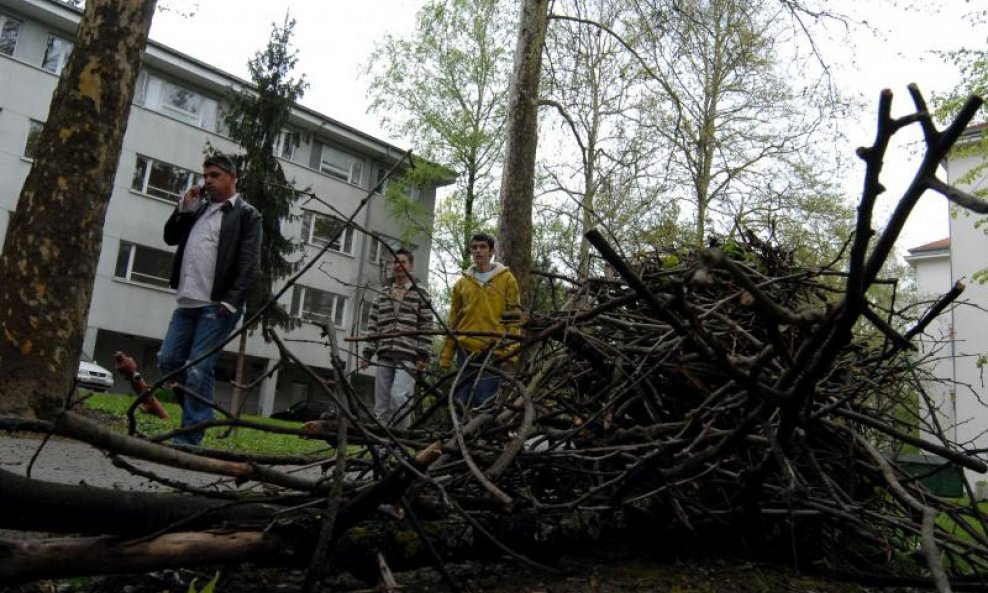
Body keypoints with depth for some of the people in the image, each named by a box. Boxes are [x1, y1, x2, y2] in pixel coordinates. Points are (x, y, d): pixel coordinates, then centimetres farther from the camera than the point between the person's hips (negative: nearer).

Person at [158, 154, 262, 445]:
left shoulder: (247, 214, -1)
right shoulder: (198, 209, 20)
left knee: (198, 371, -8)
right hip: (187, 303, 7)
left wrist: (230, 301, -19)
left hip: (217, 306, -7)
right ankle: (199, 412, 25)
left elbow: (249, 263, -10)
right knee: (168, 361, 8)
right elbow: (170, 237, 22)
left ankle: (190, 438, 0)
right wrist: (184, 208, 8)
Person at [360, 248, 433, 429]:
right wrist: (367, 355, 8)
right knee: (381, 405, 4)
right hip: (384, 357, 5)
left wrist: (423, 356, -8)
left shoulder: (420, 295, 6)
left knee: (398, 397, -21)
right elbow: (373, 327, 15)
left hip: (408, 357, -4)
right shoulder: (382, 295, 17)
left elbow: (426, 327, 0)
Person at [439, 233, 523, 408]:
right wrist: (446, 356, 10)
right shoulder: (462, 283, 15)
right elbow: (453, 322, 16)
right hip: (466, 351, 4)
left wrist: (511, 351, -9)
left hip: (493, 351, -3)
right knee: (464, 402, 4)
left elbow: (513, 317, 2)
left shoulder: (506, 279, 6)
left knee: (486, 403, -9)